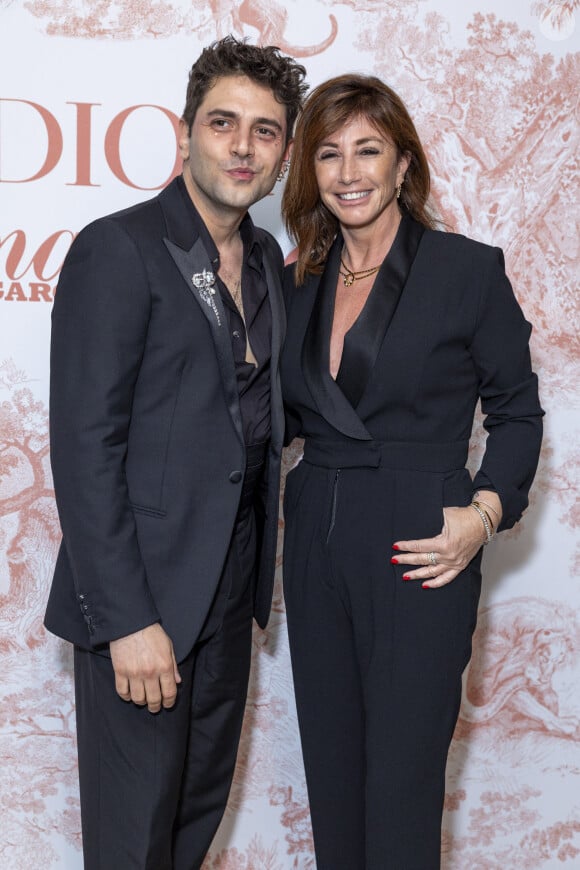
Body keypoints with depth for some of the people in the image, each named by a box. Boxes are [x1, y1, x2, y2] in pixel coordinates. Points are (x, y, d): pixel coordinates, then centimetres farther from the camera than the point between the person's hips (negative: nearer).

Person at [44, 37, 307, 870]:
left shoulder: (267, 260, 10)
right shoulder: (118, 249, -13)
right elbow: (85, 444, -17)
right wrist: (125, 618, -20)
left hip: (230, 585, 7)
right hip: (143, 591, -7)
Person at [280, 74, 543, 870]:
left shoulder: (468, 269, -6)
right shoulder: (303, 281, 9)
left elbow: (517, 411, 0)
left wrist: (486, 512, -13)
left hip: (417, 556, -5)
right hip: (318, 549, 5)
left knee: (401, 791, 0)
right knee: (331, 778, 14)